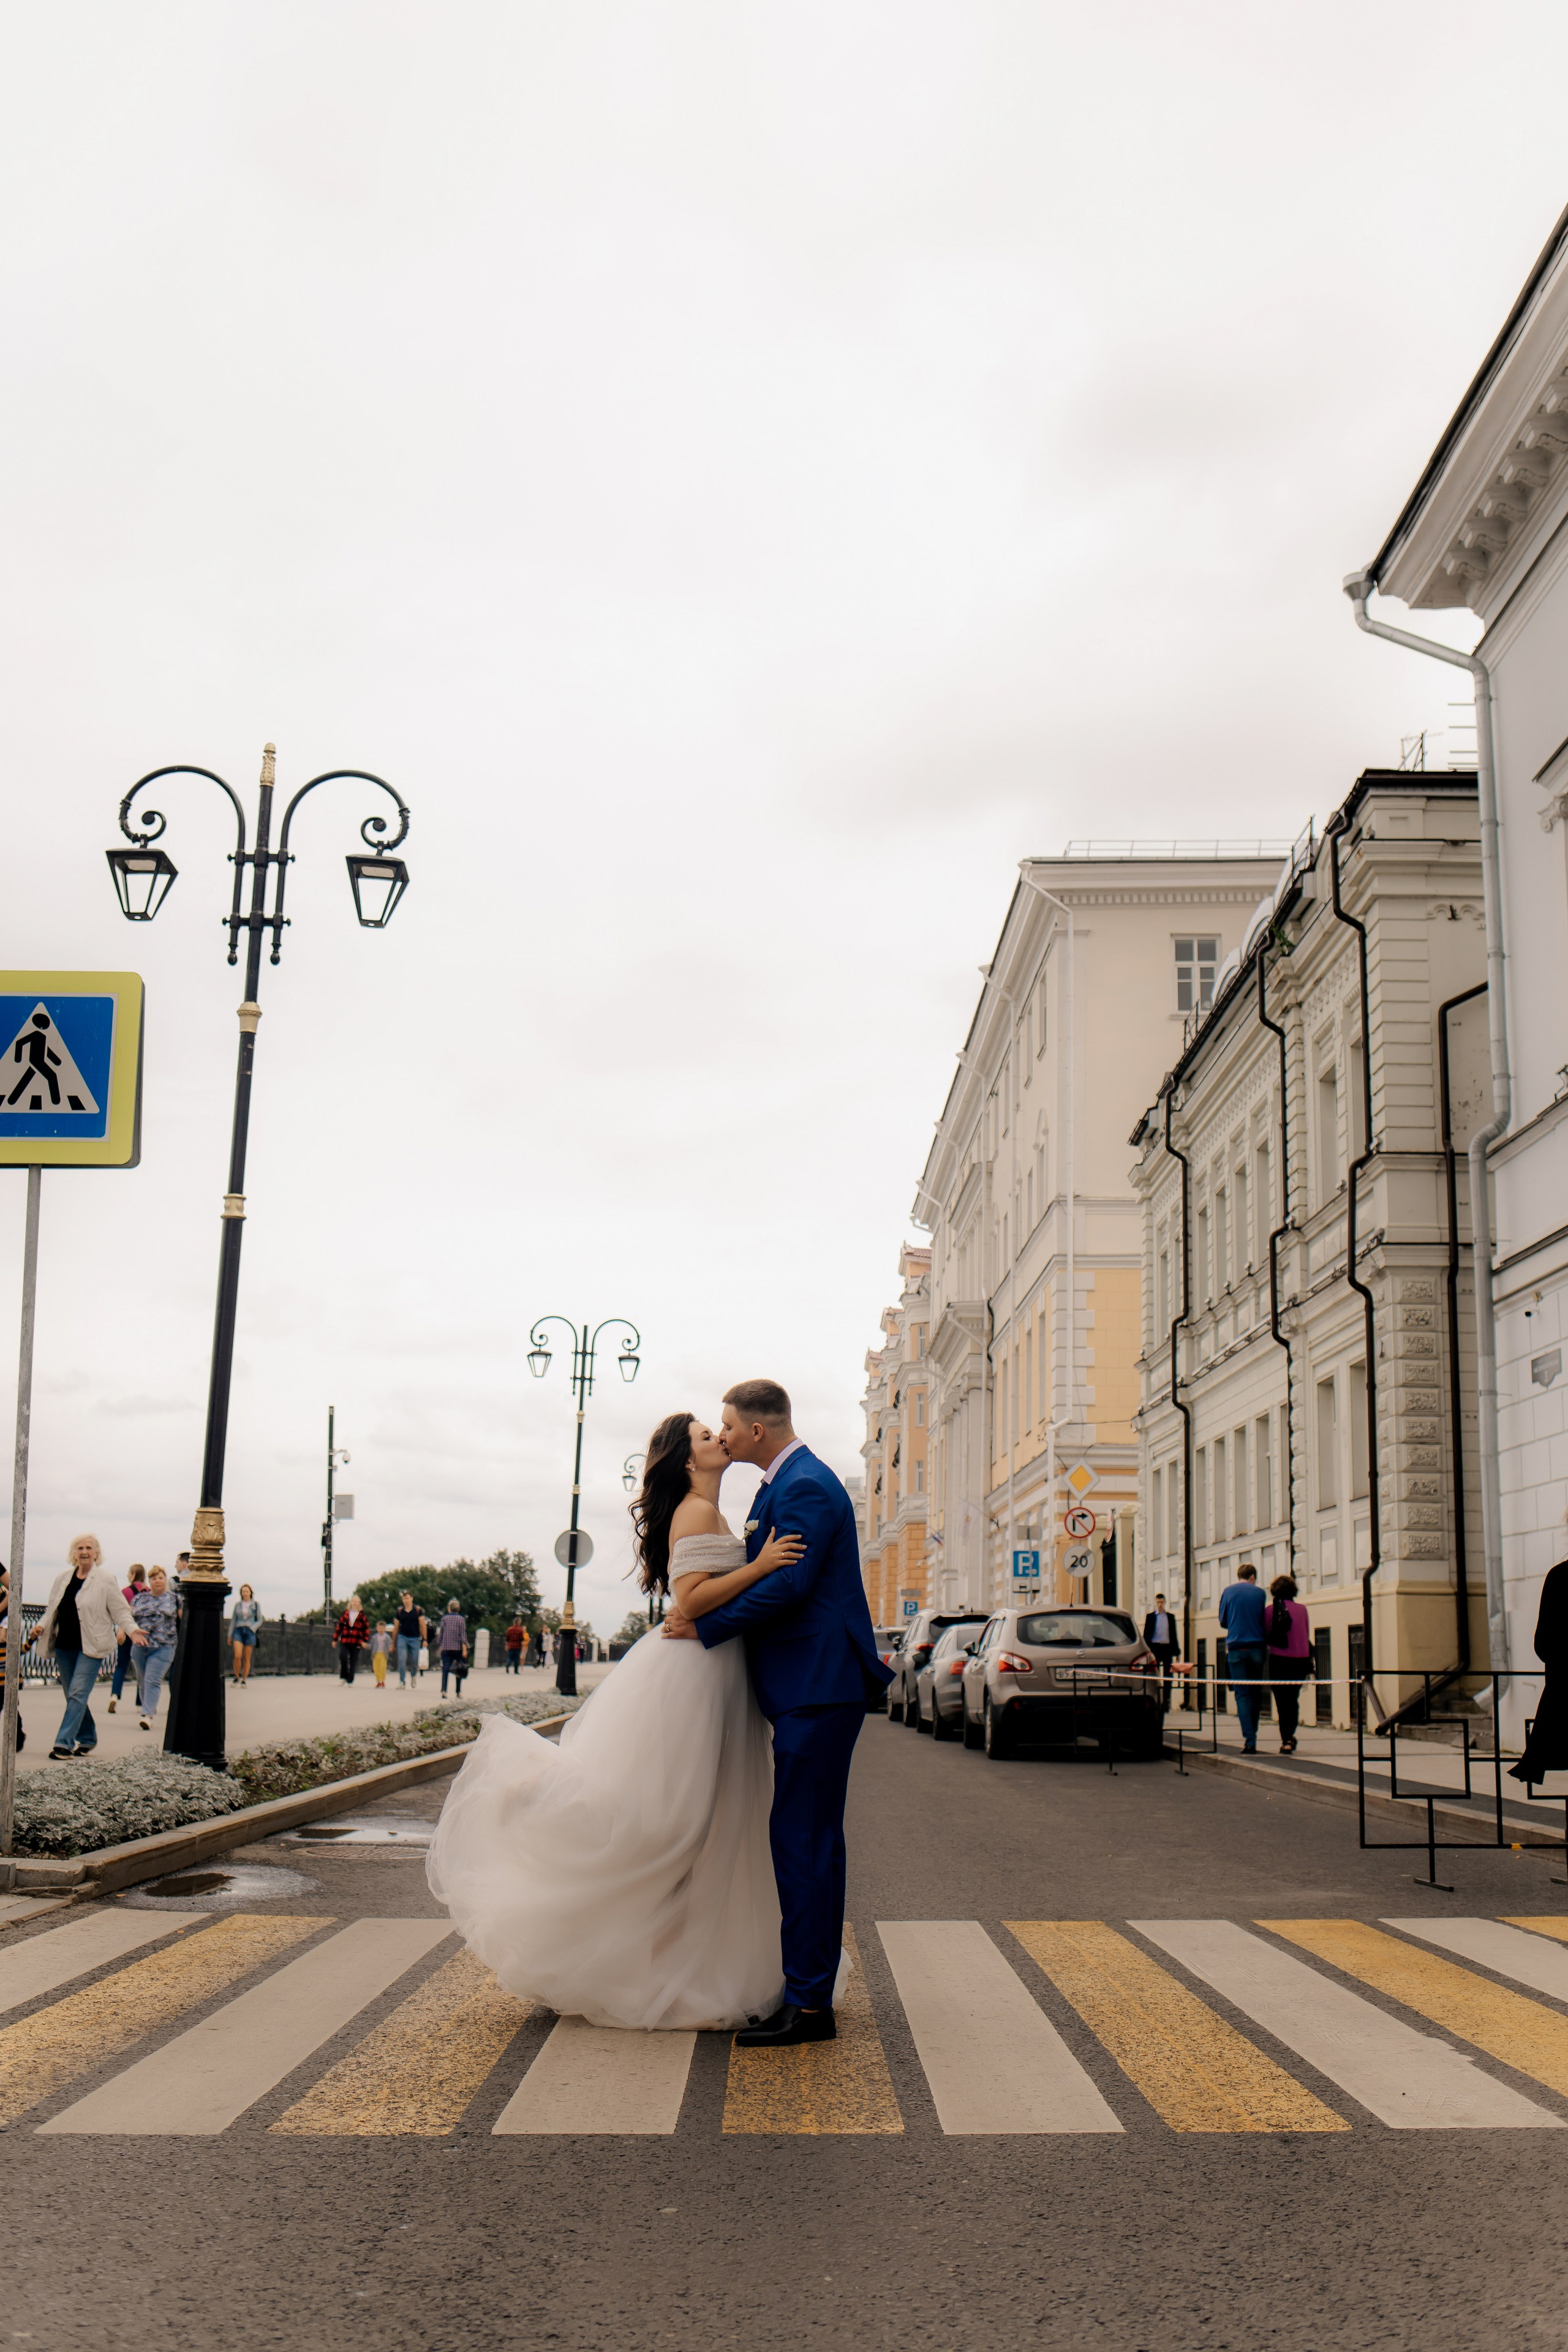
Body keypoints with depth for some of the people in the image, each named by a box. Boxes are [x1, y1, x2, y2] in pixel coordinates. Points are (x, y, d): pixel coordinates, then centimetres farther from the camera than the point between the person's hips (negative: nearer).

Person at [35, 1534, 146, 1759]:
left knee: (78, 1694, -12)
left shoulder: (105, 1580, -3)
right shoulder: (63, 1580, 12)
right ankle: (87, 1739, 23)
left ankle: (65, 1743, -14)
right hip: (65, 1646, 6)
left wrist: (132, 1630, -17)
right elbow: (52, 1609, 18)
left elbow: (120, 1610, -3)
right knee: (72, 1695, 10)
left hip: (91, 1647, -6)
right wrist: (42, 1626, -1)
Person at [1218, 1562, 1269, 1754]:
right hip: (1257, 1648, 1)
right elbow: (1266, 1622, 9)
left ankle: (1249, 1740, -13)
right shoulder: (1259, 1593, 4)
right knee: (1254, 1694, 12)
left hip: (1236, 1648, -1)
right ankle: (1252, 1738, 14)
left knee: (1242, 1694, -2)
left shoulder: (1228, 1592, 3)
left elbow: (1223, 1621, 10)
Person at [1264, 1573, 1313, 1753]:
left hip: (1279, 1659, -3)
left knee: (1282, 1701, 1)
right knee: (1293, 1700, 18)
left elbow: (1265, 1635, -2)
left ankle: (1286, 1740, -7)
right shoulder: (1302, 1609, 4)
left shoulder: (1272, 1609, -4)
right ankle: (1290, 1737, 22)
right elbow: (1307, 1636, 11)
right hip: (1300, 1658, 3)